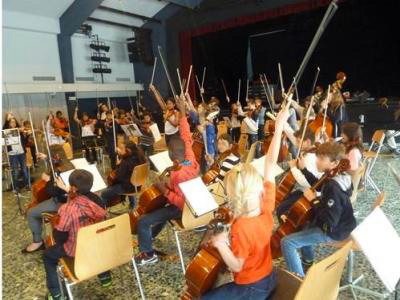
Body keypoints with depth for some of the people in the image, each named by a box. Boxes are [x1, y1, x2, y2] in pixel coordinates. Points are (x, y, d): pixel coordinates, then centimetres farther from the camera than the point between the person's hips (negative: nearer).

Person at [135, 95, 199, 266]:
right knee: (159, 208, 35)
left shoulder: (179, 175, -34)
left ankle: (148, 254, 10)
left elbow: (182, 202, -31)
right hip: (191, 203, 9)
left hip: (180, 209, -9)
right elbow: (186, 138, -5)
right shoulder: (191, 159, -13)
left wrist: (165, 191, -24)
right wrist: (183, 113, -3)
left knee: (143, 222, -8)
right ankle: (147, 238, 53)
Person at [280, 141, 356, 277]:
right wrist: (303, 169, 7)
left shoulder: (333, 188, -33)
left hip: (332, 231, -10)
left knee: (287, 242, -16)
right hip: (339, 224, 10)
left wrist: (313, 200, -27)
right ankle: (308, 259, 44)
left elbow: (330, 221, -34)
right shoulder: (339, 176, -4)